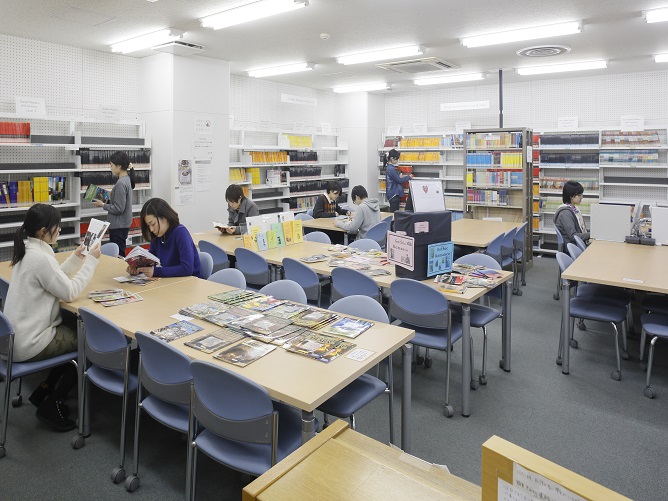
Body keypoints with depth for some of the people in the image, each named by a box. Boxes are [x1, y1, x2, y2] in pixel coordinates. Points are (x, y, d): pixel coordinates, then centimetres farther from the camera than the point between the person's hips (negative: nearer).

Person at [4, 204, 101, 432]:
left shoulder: (29, 250, 5)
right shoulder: (39, 257, -26)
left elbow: (54, 279, 13)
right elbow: (70, 292, -20)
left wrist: (75, 258, 8)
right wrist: (91, 260, -15)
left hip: (21, 334, 9)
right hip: (30, 343, -9)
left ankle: (45, 390, 24)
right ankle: (51, 405, 13)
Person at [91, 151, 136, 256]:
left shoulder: (121, 183, -20)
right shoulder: (127, 179, 7)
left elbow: (118, 209, -21)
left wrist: (103, 205, -9)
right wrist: (107, 200, 7)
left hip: (118, 226, -10)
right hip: (123, 224, 10)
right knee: (120, 253, 16)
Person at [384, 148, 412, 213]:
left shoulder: (389, 167, 13)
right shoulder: (391, 169, -17)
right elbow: (399, 180, -14)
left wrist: (403, 177, 10)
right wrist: (408, 177, -2)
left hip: (393, 194, 10)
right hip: (394, 194, -10)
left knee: (394, 212, 11)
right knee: (394, 212, -8)